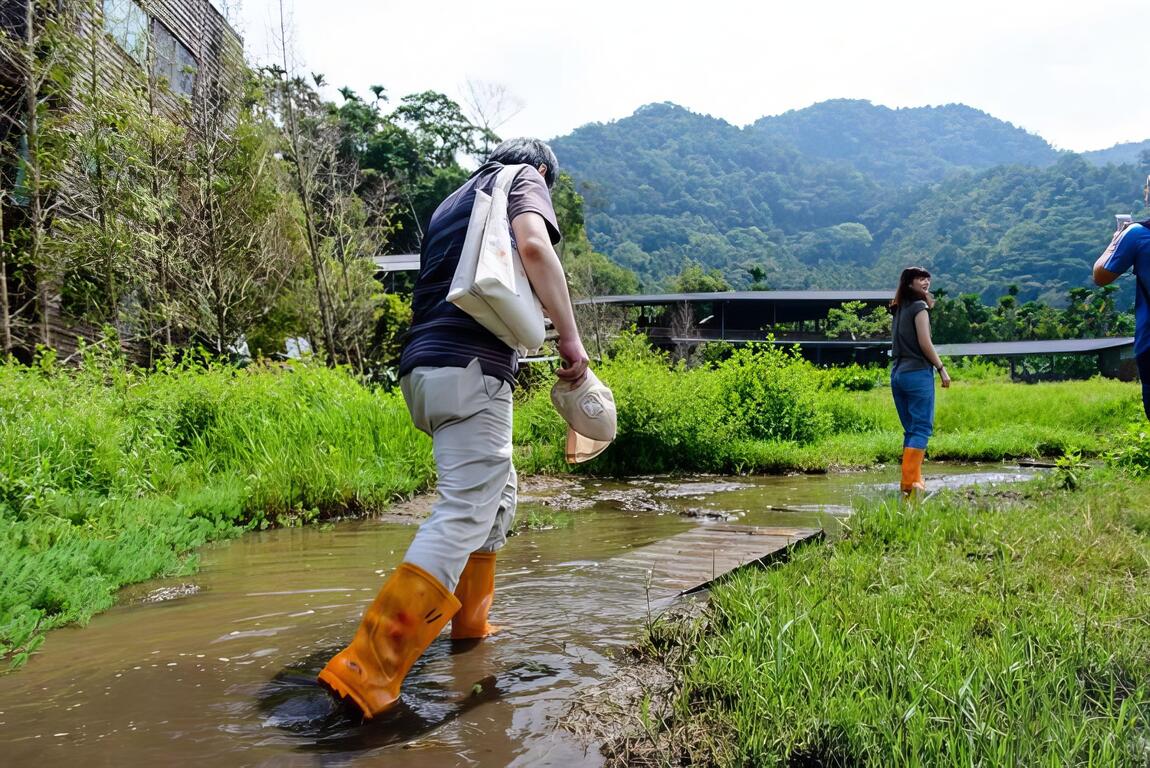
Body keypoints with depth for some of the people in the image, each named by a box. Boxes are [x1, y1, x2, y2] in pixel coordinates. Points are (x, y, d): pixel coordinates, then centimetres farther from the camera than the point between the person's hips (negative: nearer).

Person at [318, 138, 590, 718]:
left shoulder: (452, 203, 30)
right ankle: (365, 670, -18)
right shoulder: (524, 179, 9)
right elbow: (533, 245, -13)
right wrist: (570, 339, -13)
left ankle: (469, 622, 28)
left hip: (422, 367, 9)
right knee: (463, 514, -12)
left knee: (497, 489, 23)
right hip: (471, 366, -9)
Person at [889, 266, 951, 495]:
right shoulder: (919, 306, -6)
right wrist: (942, 368, -5)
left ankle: (912, 479, 14)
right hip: (918, 373, -8)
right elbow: (925, 343, -11)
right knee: (922, 428, -6)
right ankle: (910, 481, -12)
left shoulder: (899, 309, 17)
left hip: (897, 374, 8)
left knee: (911, 429, 13)